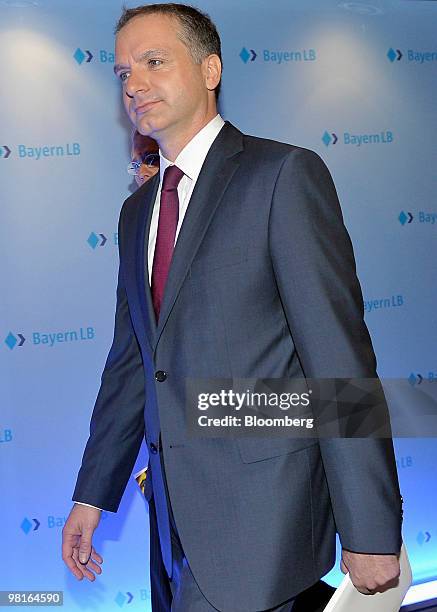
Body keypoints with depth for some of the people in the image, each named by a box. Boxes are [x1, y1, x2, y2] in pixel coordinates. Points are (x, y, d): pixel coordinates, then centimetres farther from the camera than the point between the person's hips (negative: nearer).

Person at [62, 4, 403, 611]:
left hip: (261, 504, -7)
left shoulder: (285, 174, -9)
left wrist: (371, 532, -16)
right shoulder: (137, 211, 14)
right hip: (180, 506, 7)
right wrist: (92, 496, 15)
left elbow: (340, 353, -14)